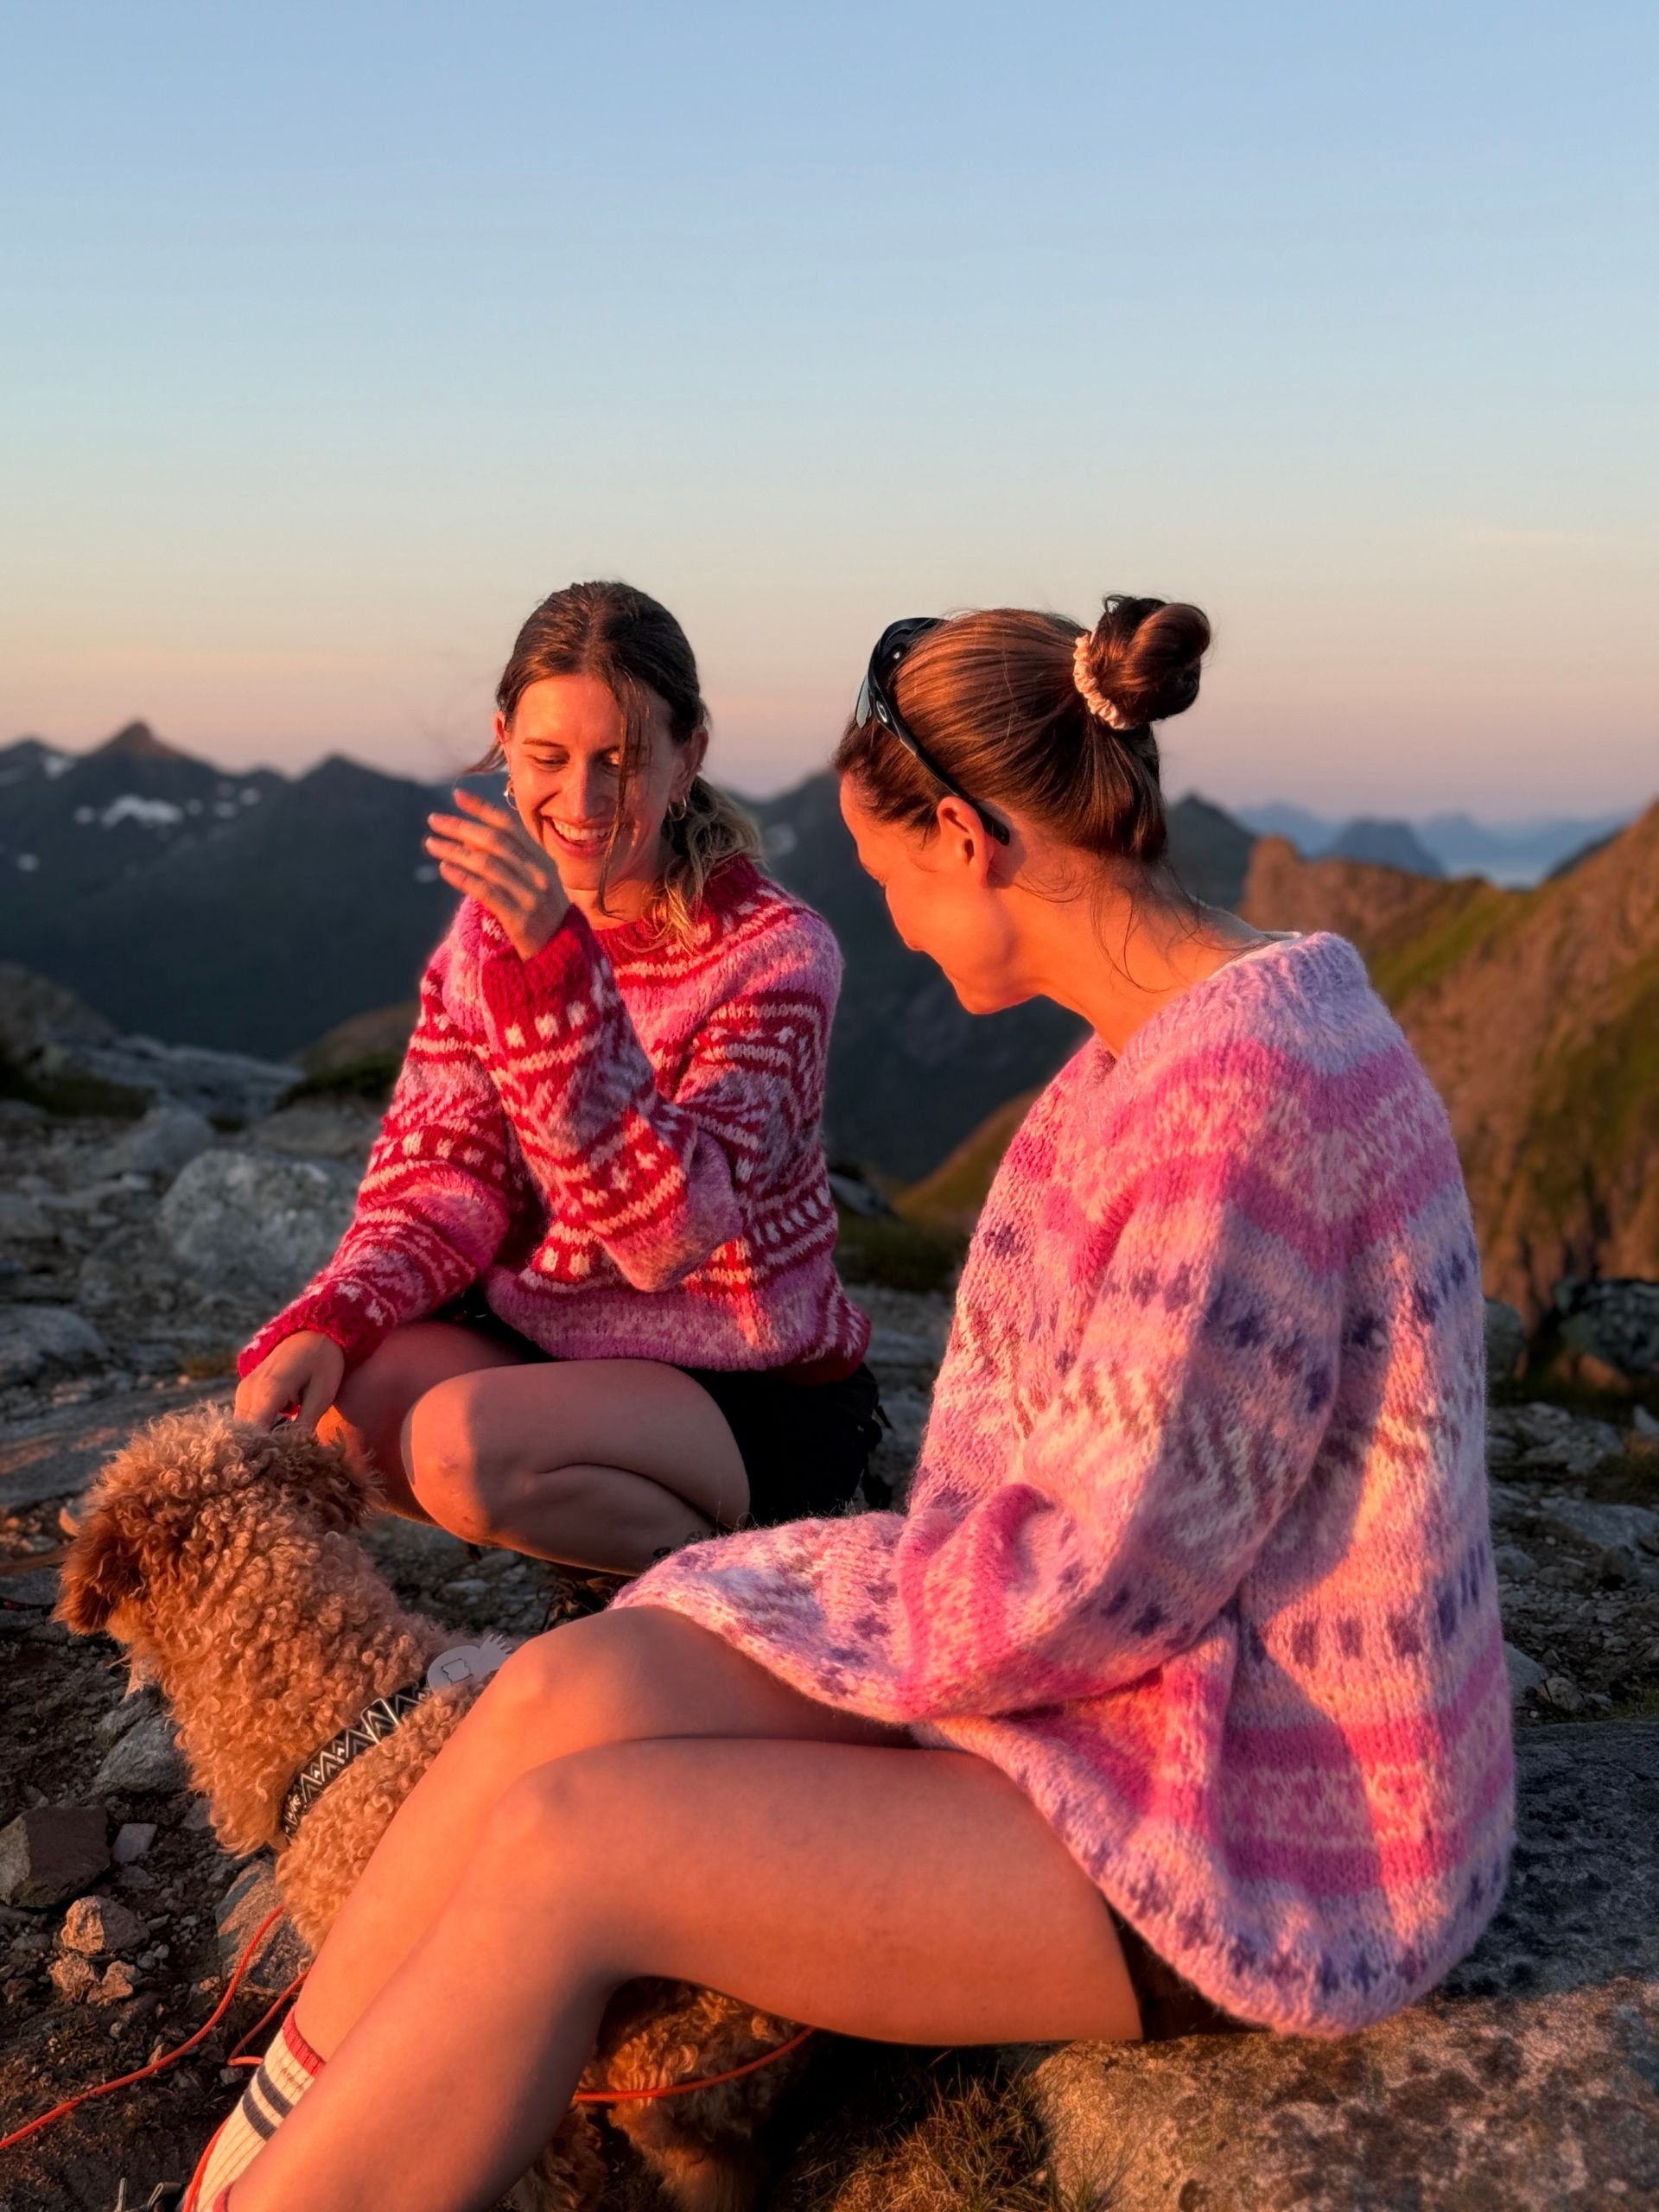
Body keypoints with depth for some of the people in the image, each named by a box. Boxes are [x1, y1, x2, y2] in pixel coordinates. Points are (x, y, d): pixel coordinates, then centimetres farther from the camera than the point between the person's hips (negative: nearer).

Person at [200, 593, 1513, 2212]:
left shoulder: (1251, 1090, -26)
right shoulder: (1148, 1051, 6)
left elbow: (1124, 1572, -23)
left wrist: (882, 1628, -8)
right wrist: (925, 1587, 0)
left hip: (1264, 1815, -8)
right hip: (1133, 1659, 9)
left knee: (561, 1851, -15)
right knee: (559, 1696, -6)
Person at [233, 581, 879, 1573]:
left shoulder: (774, 950, -17)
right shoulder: (490, 926, 1)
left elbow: (672, 1228, -29)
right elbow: (441, 1182, -2)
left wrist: (557, 960, -38)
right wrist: (327, 1324, -23)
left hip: (757, 1387, -6)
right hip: (544, 1341, 6)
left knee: (461, 1439, -30)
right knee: (322, 1395, -19)